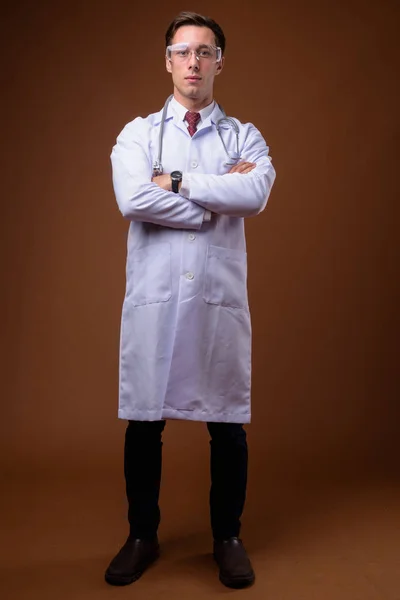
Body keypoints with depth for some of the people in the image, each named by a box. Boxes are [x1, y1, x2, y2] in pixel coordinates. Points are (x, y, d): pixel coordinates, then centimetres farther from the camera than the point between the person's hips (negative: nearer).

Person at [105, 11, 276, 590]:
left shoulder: (244, 137, 10)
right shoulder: (137, 134, 10)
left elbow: (255, 193, -13)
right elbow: (133, 200, -12)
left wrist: (176, 182, -10)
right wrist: (220, 198, -8)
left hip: (221, 298, 0)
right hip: (153, 297, 0)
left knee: (228, 423, 7)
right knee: (143, 422, 8)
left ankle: (228, 537, 28)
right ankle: (142, 537, 28)